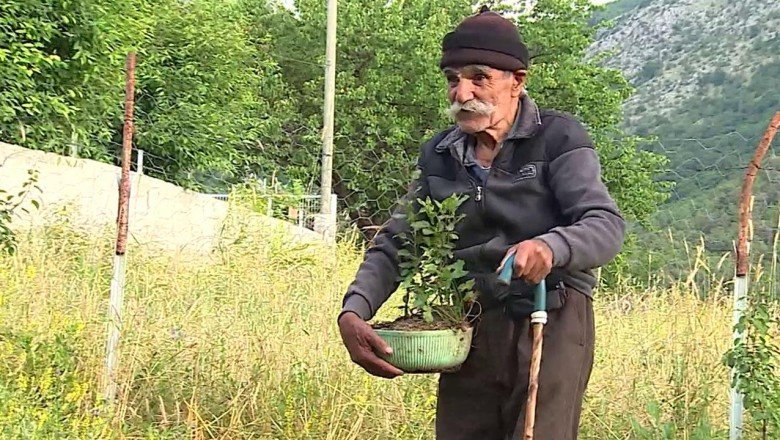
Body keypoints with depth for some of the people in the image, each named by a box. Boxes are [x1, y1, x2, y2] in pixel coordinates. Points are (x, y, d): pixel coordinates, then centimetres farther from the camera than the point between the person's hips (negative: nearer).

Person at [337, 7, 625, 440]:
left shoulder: (558, 138, -3)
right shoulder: (439, 155, 11)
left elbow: (606, 226, -13)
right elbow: (393, 243, 9)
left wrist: (551, 247, -36)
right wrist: (353, 311, -10)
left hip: (550, 326, -4)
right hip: (467, 334, 5)